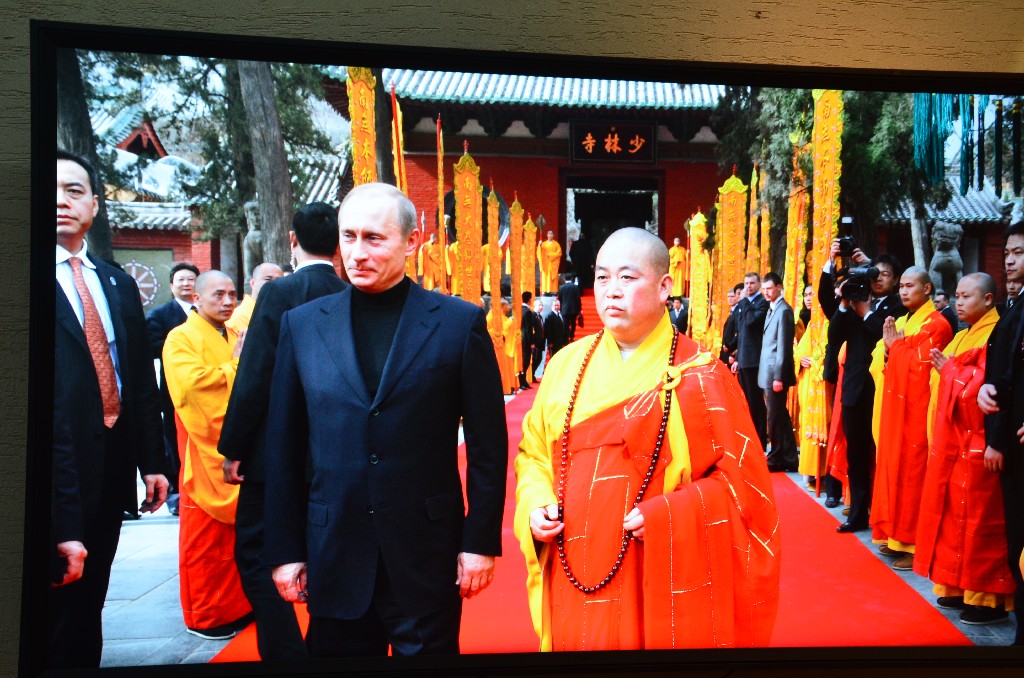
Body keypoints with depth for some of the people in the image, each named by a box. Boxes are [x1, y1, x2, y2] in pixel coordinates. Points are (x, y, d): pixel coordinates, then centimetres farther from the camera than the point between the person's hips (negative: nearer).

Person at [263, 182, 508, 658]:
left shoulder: (459, 322, -4)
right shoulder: (302, 324, 3)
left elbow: (488, 445, -2)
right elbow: (284, 449, 6)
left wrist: (481, 542, -4)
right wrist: (285, 550, 5)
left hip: (427, 556, -2)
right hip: (334, 556, 2)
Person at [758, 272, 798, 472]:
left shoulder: (784, 310, -13)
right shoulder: (772, 309, 15)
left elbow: (783, 346, -18)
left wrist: (778, 377, -20)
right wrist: (773, 375, 13)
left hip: (776, 373, -9)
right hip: (768, 373, 9)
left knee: (775, 417, -1)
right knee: (779, 417, 14)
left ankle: (776, 459, 9)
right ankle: (788, 459, 23)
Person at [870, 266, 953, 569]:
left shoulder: (937, 325, -10)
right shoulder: (899, 322, 15)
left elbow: (921, 369, -18)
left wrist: (896, 344, -8)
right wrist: (889, 346, -2)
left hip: (917, 410, -8)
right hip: (895, 408, 8)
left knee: (913, 473, -3)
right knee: (893, 468, 11)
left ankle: (915, 545, 6)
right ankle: (896, 535, 21)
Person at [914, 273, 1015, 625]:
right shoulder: (962, 337, 16)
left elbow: (986, 384, -21)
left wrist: (949, 368, -12)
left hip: (976, 442, -9)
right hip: (952, 441, 9)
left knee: (978, 519, -3)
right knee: (954, 514, 12)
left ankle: (988, 597, 7)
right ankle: (961, 586, 20)